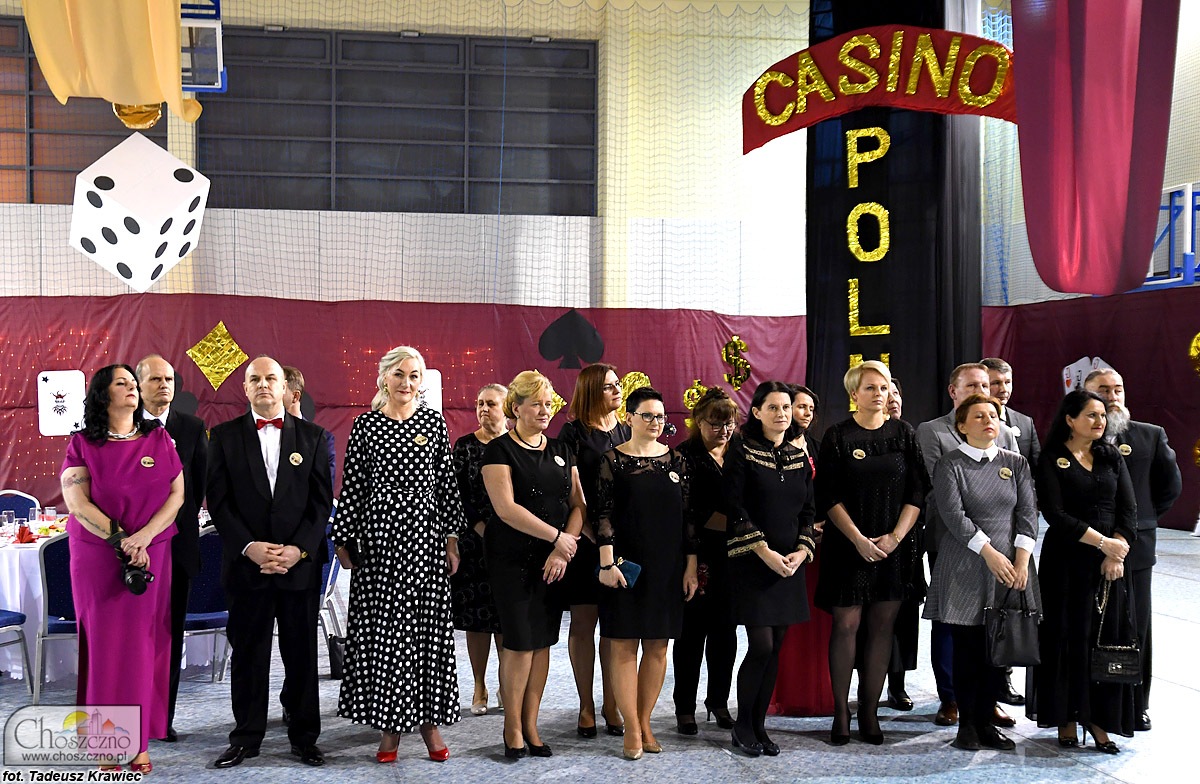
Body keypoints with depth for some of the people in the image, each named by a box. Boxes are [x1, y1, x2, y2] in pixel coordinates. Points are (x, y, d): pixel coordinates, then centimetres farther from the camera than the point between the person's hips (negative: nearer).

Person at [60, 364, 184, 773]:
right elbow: (77, 503, -6)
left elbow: (177, 494, 1)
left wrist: (143, 536, -13)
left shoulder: (159, 439, 6)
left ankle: (140, 741, 10)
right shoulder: (82, 444, 1)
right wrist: (122, 541, -14)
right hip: (97, 556, -1)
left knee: (144, 643, 3)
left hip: (152, 556, 1)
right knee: (104, 642, 2)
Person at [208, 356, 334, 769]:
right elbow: (218, 500, 0)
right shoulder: (224, 436, 6)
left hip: (301, 563, 0)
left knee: (302, 654, 7)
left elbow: (322, 500, 2)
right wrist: (249, 547, -12)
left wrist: (299, 549, -10)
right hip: (246, 562, 0)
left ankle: (304, 737, 18)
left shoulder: (312, 436, 6)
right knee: (248, 654, 8)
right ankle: (246, 737, 20)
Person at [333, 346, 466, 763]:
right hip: (379, 534, 0)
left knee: (429, 624, 3)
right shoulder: (365, 424, 3)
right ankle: (389, 725, 13)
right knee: (380, 627, 2)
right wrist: (343, 541, 1)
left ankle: (429, 719, 15)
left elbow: (447, 483, 5)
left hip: (425, 534, 1)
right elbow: (352, 485, 3)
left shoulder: (434, 422, 6)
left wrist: (452, 538, 1)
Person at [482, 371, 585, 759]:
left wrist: (562, 551, -7)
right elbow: (506, 508, -15)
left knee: (543, 641, 6)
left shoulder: (561, 450, 11)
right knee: (520, 642, -4)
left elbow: (578, 505, 8)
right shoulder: (500, 449, -5)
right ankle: (512, 727, 11)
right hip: (513, 562, -5)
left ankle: (531, 726, 16)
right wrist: (556, 536, -15)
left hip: (554, 562, 5)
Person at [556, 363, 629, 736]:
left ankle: (611, 704, 16)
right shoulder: (574, 432, -2)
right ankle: (586, 706, 13)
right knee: (583, 622, 3)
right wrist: (590, 532, -16)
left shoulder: (627, 432, 12)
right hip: (584, 538, -4)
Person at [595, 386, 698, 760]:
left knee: (658, 647, 7)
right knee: (624, 646, -1)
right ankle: (632, 728, 8)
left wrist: (691, 566, 5)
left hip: (667, 568, 4)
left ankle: (645, 722, 19)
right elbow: (603, 513, -6)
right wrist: (607, 563, -13)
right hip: (626, 567, -3)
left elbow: (688, 516, 8)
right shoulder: (613, 460, -2)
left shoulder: (676, 460, 7)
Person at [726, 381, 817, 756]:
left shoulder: (800, 458, 11)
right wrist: (765, 551, -15)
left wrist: (802, 551, -3)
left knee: (776, 647, 6)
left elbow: (808, 511, 12)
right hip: (752, 563, -5)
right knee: (761, 645, -9)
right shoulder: (743, 454, -4)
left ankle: (758, 725, 17)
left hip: (789, 564, 5)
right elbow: (736, 509, -10)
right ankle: (742, 726, 8)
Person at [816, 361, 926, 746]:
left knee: (882, 626, 5)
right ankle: (841, 713, 7)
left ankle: (870, 712, 12)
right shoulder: (838, 436, -1)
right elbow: (829, 497, -4)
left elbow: (917, 490, 2)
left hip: (894, 545, 2)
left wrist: (896, 536, -8)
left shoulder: (903, 433, 5)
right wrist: (859, 540, -12)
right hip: (849, 544, -2)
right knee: (846, 623, -2)